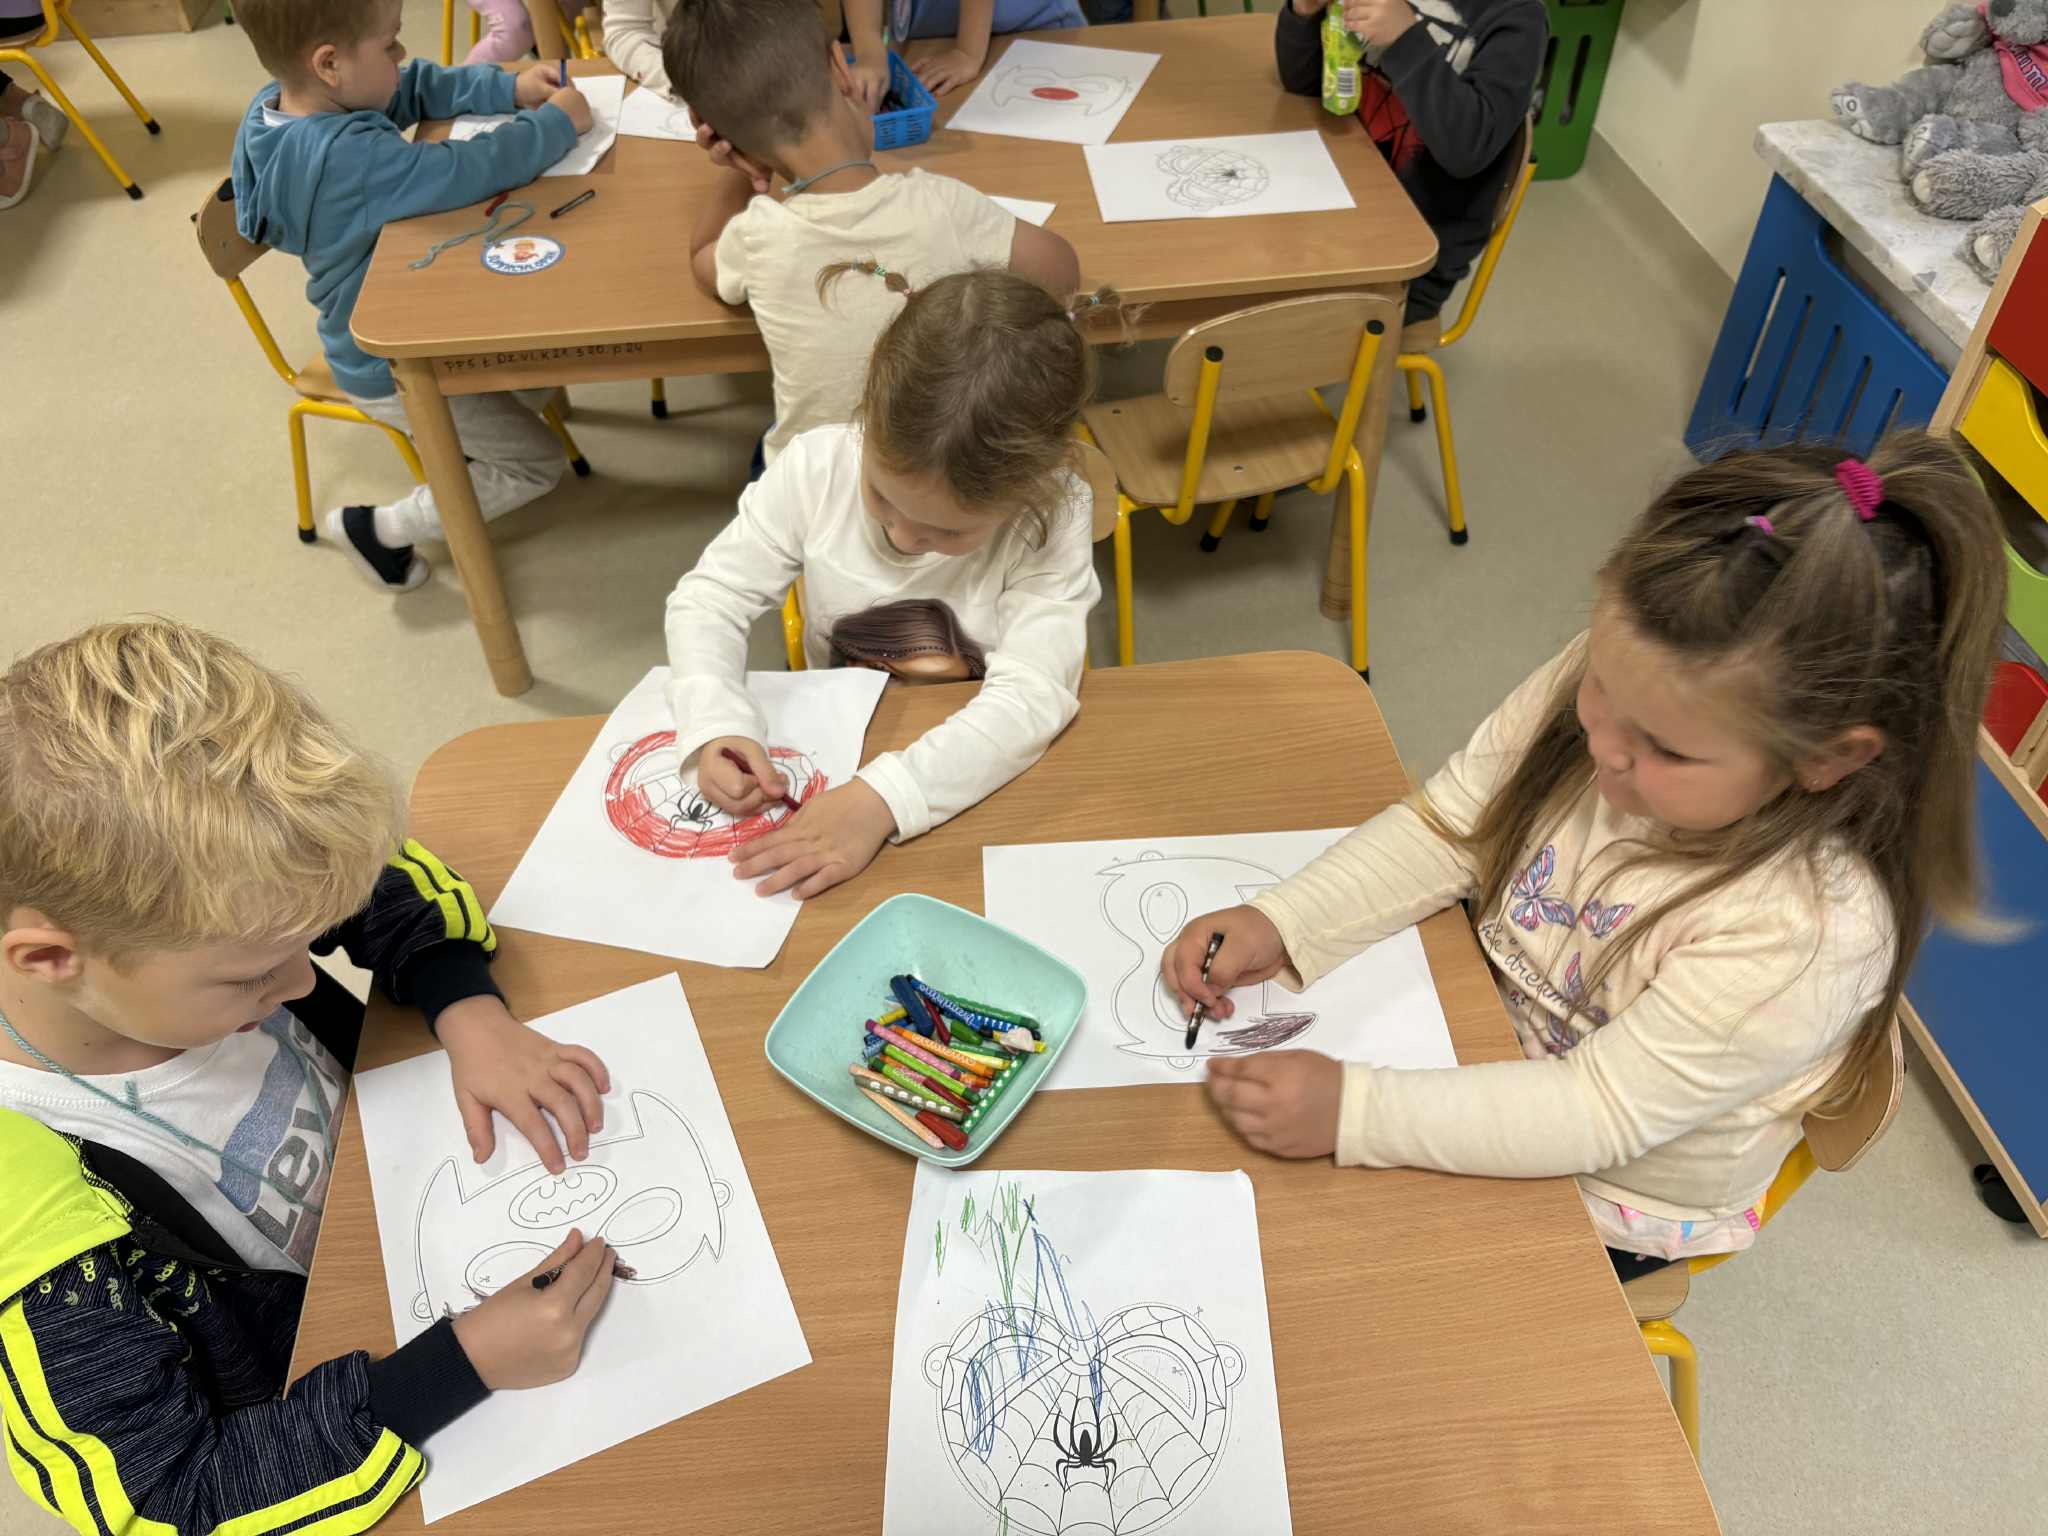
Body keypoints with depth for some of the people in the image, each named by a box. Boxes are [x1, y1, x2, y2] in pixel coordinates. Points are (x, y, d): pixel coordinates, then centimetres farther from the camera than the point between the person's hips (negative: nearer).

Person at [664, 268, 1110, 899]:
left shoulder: (1051, 515, -21)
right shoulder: (816, 467, -16)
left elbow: (1032, 697, -29)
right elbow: (708, 599, -8)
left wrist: (882, 799, -41)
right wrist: (716, 726, -27)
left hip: (983, 771, 1)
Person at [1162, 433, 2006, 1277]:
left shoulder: (1811, 931, -36)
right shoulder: (1607, 681, -22)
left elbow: (1598, 1112, -31)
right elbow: (1446, 825, -11)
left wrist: (1352, 1111, -39)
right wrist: (1280, 923, -24)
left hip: (1606, 1207, -4)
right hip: (1486, 1041, 5)